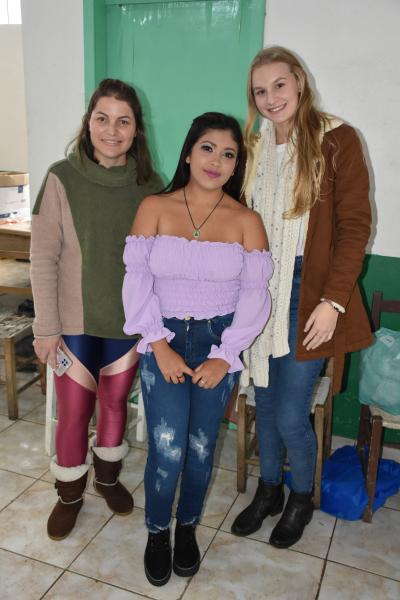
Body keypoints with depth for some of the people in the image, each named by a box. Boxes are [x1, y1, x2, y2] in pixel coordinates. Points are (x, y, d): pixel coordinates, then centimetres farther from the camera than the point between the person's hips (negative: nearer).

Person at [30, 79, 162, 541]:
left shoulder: (150, 185, -2)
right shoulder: (62, 178, -10)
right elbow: (43, 259, -9)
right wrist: (46, 328, -10)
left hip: (130, 322, 3)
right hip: (76, 323, -2)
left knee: (116, 403, 17)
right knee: (73, 412, 8)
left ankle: (108, 476, 42)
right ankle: (70, 493, 32)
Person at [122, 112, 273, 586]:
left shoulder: (246, 221, -1)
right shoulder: (154, 208, -1)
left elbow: (255, 295, -4)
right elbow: (137, 280, -6)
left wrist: (224, 356, -10)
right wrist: (159, 346, -12)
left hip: (218, 344, 1)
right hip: (164, 340, -1)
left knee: (200, 446, 8)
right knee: (167, 448, -8)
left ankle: (187, 526, 36)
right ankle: (157, 531, 22)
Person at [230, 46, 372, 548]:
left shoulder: (336, 140, -6)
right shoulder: (253, 148, 9)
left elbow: (354, 225, -9)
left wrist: (333, 301, -16)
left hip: (308, 294, -5)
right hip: (260, 292, 5)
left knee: (291, 415, 0)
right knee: (265, 403, 15)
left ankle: (302, 498, 30)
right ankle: (268, 489, 38)